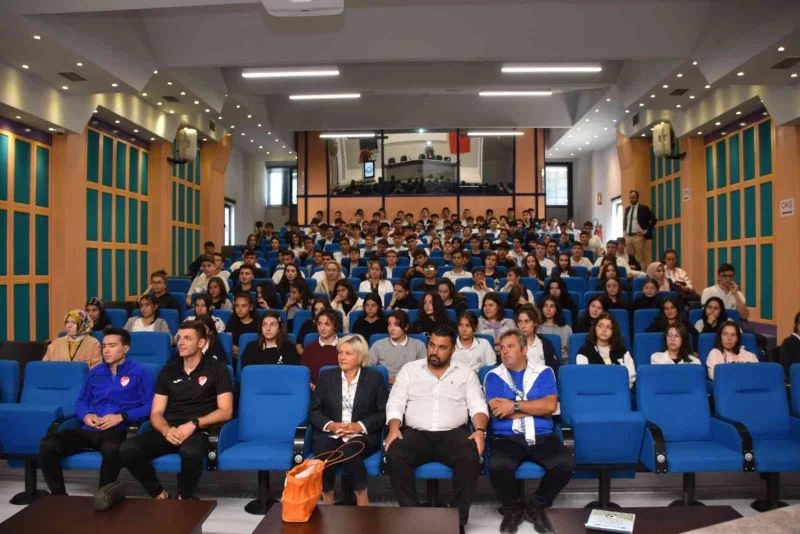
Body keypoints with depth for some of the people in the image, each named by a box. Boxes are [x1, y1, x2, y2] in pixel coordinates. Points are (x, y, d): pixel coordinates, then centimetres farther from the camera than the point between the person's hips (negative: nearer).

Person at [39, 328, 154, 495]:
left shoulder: (139, 372, 4)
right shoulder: (95, 372, 21)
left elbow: (149, 406, -3)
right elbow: (81, 400, 24)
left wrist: (121, 417, -14)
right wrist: (85, 415, 1)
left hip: (118, 431, -5)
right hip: (89, 430, 6)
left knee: (111, 449, -41)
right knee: (47, 445, -20)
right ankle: (59, 497, -6)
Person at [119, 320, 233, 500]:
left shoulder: (217, 368, 3)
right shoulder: (168, 370, 14)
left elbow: (225, 411, -4)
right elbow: (156, 413, 10)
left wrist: (194, 424, -18)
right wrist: (166, 430, -13)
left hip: (199, 431, -4)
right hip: (169, 430, 4)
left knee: (191, 452, -38)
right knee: (127, 449, -23)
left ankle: (185, 498, -7)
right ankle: (159, 494, -1)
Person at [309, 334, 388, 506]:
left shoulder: (374, 378, 7)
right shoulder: (326, 376, 12)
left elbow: (384, 412, 2)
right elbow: (313, 411, 8)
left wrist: (360, 426, -13)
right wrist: (330, 425, -11)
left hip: (362, 436, -2)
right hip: (329, 434, 2)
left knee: (348, 452, -35)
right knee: (323, 452, -32)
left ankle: (362, 499, -14)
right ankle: (327, 501, -11)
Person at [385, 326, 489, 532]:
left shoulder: (466, 373, 12)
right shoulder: (409, 370, 12)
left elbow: (478, 405, 3)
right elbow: (395, 403, 6)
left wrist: (480, 430, -17)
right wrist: (394, 428, -14)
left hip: (453, 434, 0)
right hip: (416, 433, 1)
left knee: (470, 457, -32)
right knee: (395, 456, -30)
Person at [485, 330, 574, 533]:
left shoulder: (544, 372, 10)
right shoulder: (494, 376, 8)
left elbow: (551, 405, -6)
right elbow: (498, 411, -8)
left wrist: (515, 405, -9)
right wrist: (537, 408, -4)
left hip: (541, 436, 1)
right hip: (506, 437, -1)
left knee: (566, 464, -27)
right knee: (498, 466, -32)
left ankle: (537, 506, 4)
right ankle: (513, 508, 4)